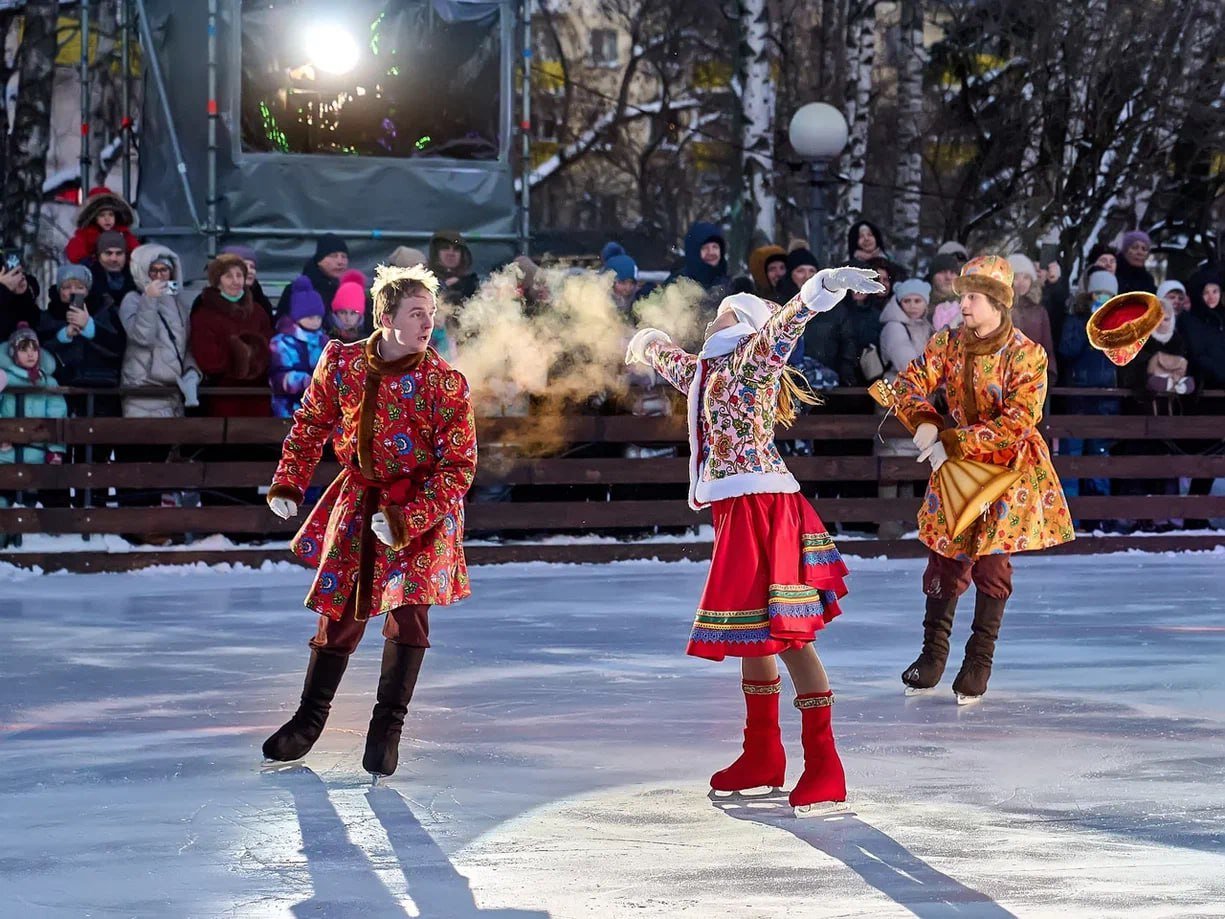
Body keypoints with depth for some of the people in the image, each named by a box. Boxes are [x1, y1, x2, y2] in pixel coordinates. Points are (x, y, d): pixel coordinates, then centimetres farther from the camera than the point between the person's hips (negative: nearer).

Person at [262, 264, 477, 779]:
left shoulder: (445, 384, -17)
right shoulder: (342, 363, -8)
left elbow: (459, 466, -16)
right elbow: (311, 424, 9)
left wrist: (405, 519, -23)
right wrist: (288, 483, 3)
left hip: (424, 505, -3)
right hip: (359, 499, 3)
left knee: (407, 609, -15)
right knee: (340, 610, 9)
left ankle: (388, 726, -1)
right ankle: (310, 718, 27)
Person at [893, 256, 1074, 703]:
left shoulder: (1027, 356, -16)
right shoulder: (949, 343, -2)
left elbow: (1017, 422, -22)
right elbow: (910, 383, -6)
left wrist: (954, 442, -26)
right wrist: (925, 422, -27)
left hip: (1009, 469, -3)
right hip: (956, 465, 4)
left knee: (991, 564, -3)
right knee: (945, 559, 4)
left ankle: (979, 660, 10)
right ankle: (933, 653, 17)